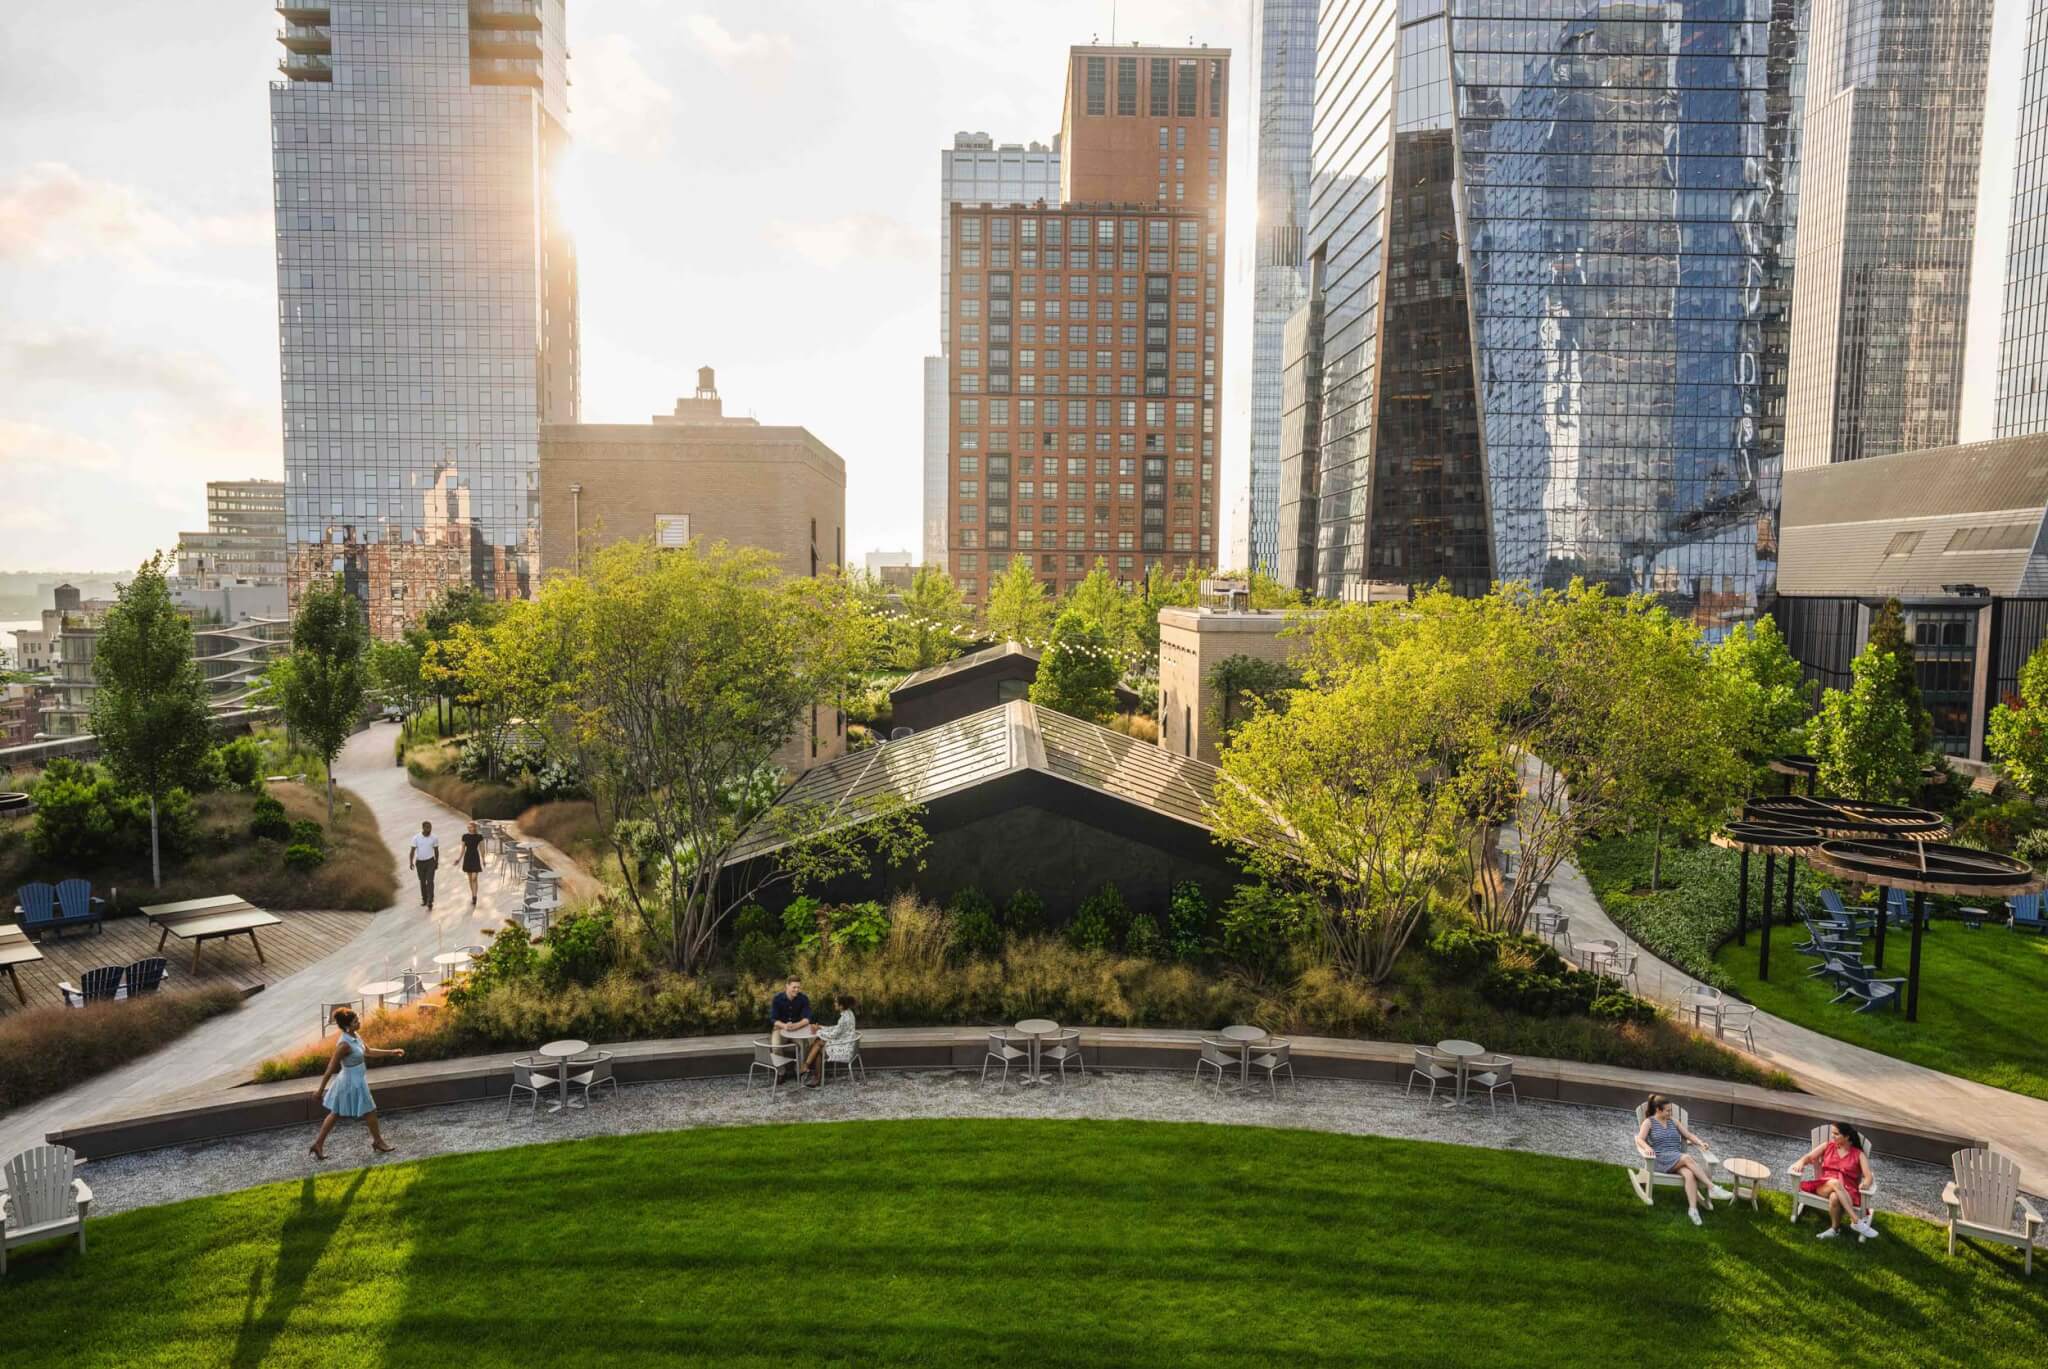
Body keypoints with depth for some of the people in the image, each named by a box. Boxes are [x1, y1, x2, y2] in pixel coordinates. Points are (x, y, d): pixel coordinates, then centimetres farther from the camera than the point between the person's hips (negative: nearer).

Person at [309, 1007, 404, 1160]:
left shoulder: (354, 1036, -2)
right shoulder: (344, 1045, -29)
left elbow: (368, 1051, 13)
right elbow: (330, 1069, -23)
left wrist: (390, 1053, 13)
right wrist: (320, 1090, -17)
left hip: (355, 1080, 9)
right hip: (352, 1083, -9)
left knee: (335, 1114, 20)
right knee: (370, 1112, 9)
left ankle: (318, 1144, 30)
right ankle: (378, 1142, 27)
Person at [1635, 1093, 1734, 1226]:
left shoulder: (1673, 1121, 20)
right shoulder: (1649, 1122, 5)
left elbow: (1689, 1134, 17)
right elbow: (1639, 1139, -7)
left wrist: (1700, 1142, -4)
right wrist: (1647, 1147, -29)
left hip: (1678, 1160, 4)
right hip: (1660, 1160, -4)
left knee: (1689, 1174, -31)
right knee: (1688, 1158, -33)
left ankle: (1693, 1209, -43)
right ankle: (1713, 1188, -35)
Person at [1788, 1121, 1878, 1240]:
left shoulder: (1858, 1154, 9)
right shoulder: (1827, 1146, 17)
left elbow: (1868, 1177, -2)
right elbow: (1808, 1157, 11)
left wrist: (1865, 1183, -28)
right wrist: (1800, 1162, -14)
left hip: (1847, 1191, -1)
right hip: (1824, 1187, 2)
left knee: (1835, 1197, -41)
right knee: (1834, 1182, -39)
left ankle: (1835, 1229, -21)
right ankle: (1857, 1221, -38)